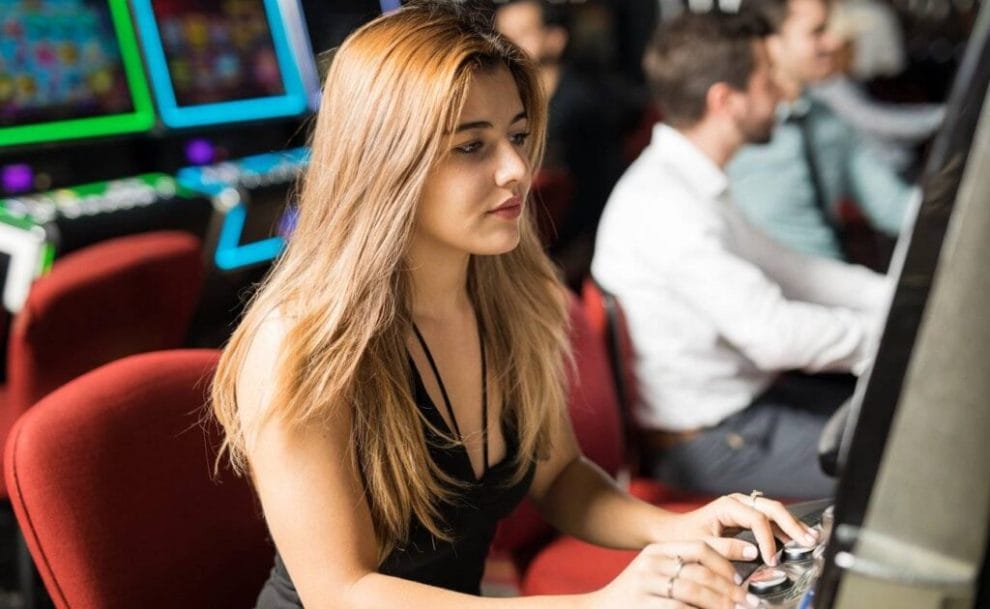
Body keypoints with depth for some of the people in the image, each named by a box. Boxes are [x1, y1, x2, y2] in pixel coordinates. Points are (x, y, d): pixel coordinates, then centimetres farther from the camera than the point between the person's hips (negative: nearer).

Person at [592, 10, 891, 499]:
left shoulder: (697, 183, 8)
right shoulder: (662, 203, -25)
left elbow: (781, 267, 15)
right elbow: (775, 334, -28)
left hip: (744, 395, 10)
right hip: (709, 443, -10)